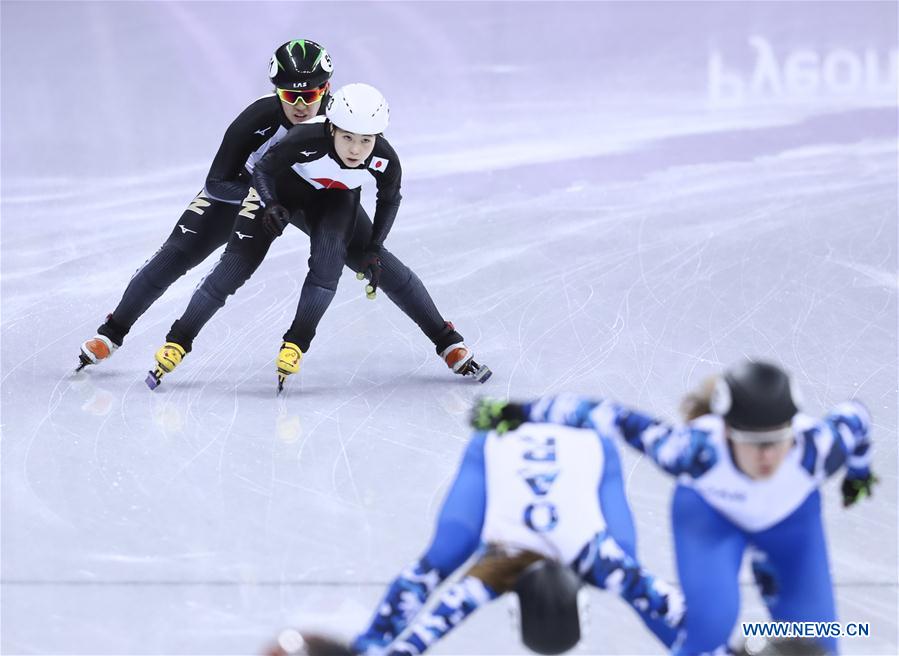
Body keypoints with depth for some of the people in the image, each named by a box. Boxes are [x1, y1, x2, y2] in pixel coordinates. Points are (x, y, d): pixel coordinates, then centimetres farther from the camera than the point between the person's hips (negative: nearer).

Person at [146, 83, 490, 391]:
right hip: (281, 189, -2)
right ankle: (178, 341, -2)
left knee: (379, 266, -20)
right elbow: (262, 169, -21)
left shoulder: (384, 160, -31)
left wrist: (373, 249, -12)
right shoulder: (306, 141, -40)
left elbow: (389, 200, -7)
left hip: (333, 200, 2)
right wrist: (270, 206, -38)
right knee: (239, 262, -11)